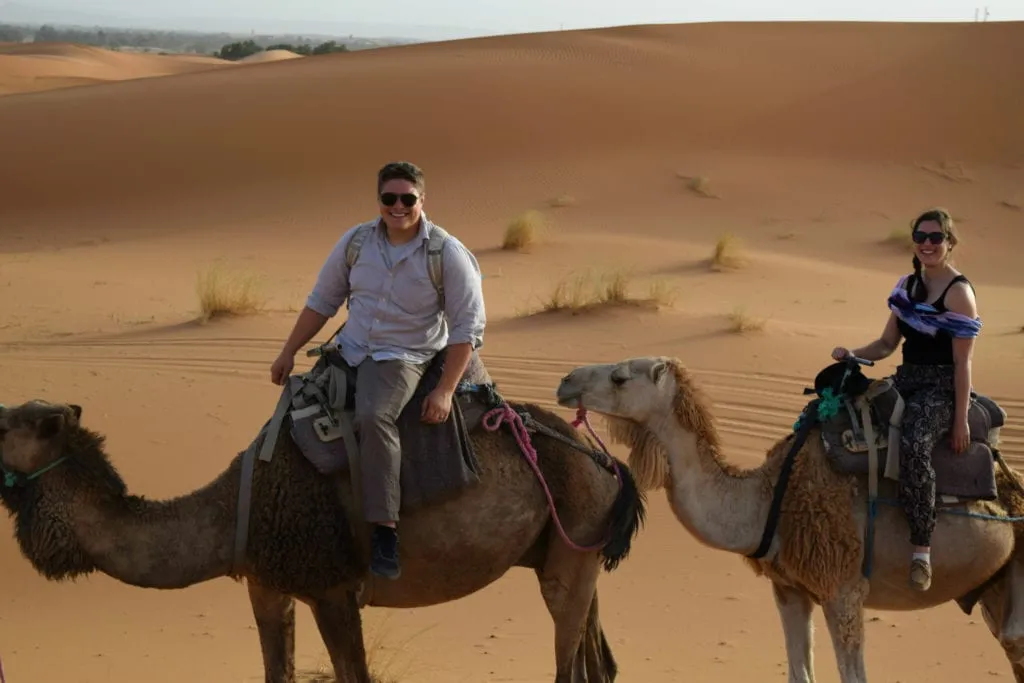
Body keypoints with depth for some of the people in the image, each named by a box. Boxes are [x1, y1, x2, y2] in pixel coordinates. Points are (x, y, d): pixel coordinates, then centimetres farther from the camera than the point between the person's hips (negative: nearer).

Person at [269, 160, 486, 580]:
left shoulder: (448, 255, -12)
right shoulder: (356, 242, 1)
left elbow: (468, 328, -10)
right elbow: (321, 301, 12)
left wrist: (445, 391, -17)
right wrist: (288, 353, 10)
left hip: (403, 358, -6)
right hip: (348, 351, 6)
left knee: (374, 417, -34)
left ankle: (384, 533, -32)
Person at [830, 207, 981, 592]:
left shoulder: (959, 293, -9)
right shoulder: (907, 285, 12)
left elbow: (962, 362, -12)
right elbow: (886, 344, 17)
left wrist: (961, 419, -14)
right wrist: (853, 355, -3)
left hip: (941, 387, -8)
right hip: (905, 380, 8)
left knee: (913, 444, -36)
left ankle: (922, 549, -31)